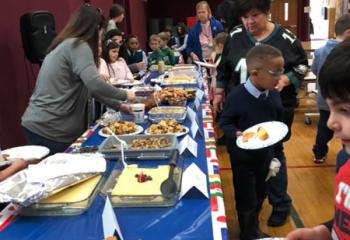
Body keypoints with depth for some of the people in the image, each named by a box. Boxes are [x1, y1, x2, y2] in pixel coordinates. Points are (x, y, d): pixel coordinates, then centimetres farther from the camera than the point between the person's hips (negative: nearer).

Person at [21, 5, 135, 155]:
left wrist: (117, 105, 21)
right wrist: (124, 95, -7)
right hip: (49, 130, -9)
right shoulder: (78, 46, -13)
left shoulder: (65, 45, 17)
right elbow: (95, 85, -25)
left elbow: (88, 86, 21)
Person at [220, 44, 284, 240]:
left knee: (260, 196, 23)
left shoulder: (274, 95, -6)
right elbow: (225, 122, -11)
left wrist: (275, 152, 10)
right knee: (246, 199, 8)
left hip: (266, 155, 6)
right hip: (243, 156, -6)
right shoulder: (237, 96, -23)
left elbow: (279, 122, 7)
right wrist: (236, 134, -31)